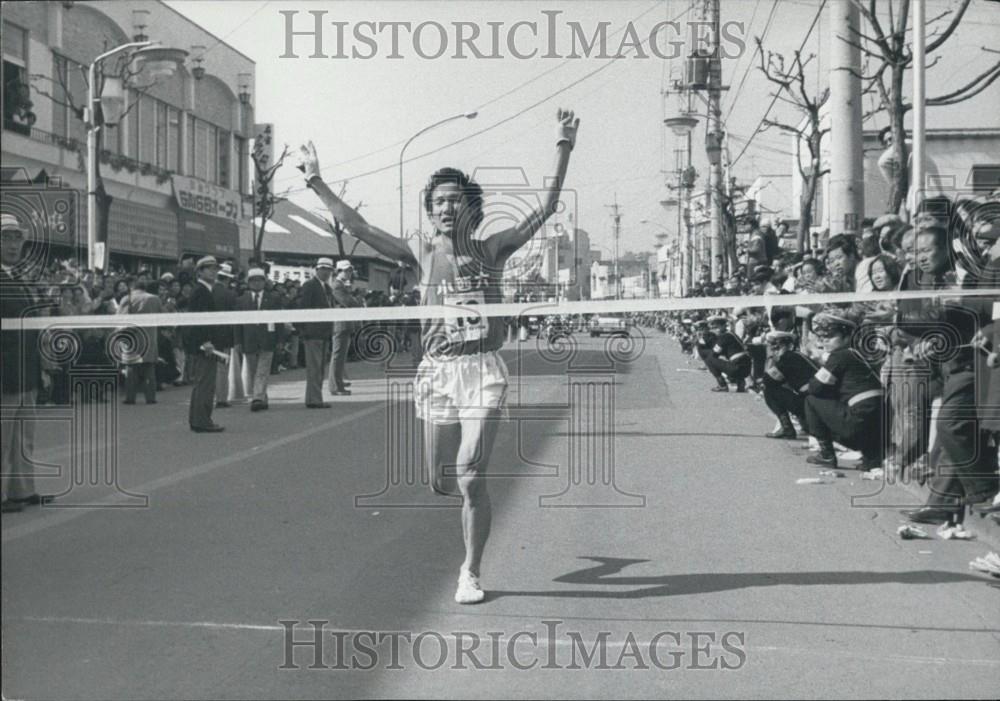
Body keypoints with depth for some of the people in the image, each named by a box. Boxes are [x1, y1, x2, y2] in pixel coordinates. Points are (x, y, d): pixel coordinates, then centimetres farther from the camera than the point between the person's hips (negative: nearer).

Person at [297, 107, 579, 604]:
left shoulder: (492, 250, 4)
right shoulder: (421, 253, 7)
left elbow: (545, 208, 1)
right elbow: (358, 227, 7)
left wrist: (563, 149, -5)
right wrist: (315, 181, 7)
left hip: (483, 371, -2)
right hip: (436, 371, 2)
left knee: (471, 480, -8)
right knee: (440, 483, 7)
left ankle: (470, 573, 9)